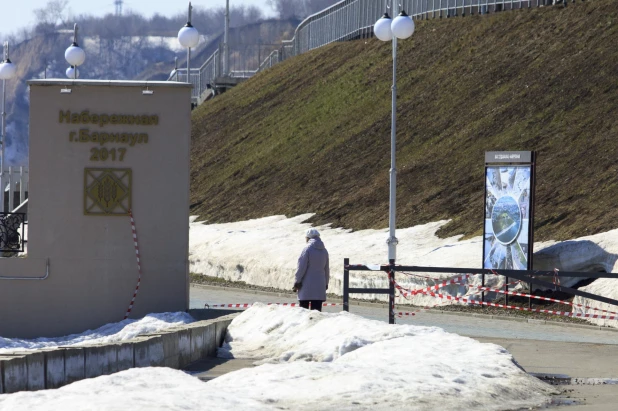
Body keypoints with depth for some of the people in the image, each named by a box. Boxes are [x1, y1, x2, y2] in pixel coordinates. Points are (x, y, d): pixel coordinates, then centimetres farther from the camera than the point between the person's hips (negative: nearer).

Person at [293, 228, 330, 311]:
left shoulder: (307, 249, -9)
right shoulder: (324, 251, 10)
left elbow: (301, 267, -10)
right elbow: (326, 269, 16)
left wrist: (297, 282, -3)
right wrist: (326, 283, 24)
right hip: (320, 286, 5)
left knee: (303, 310, -1)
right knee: (317, 309, 2)